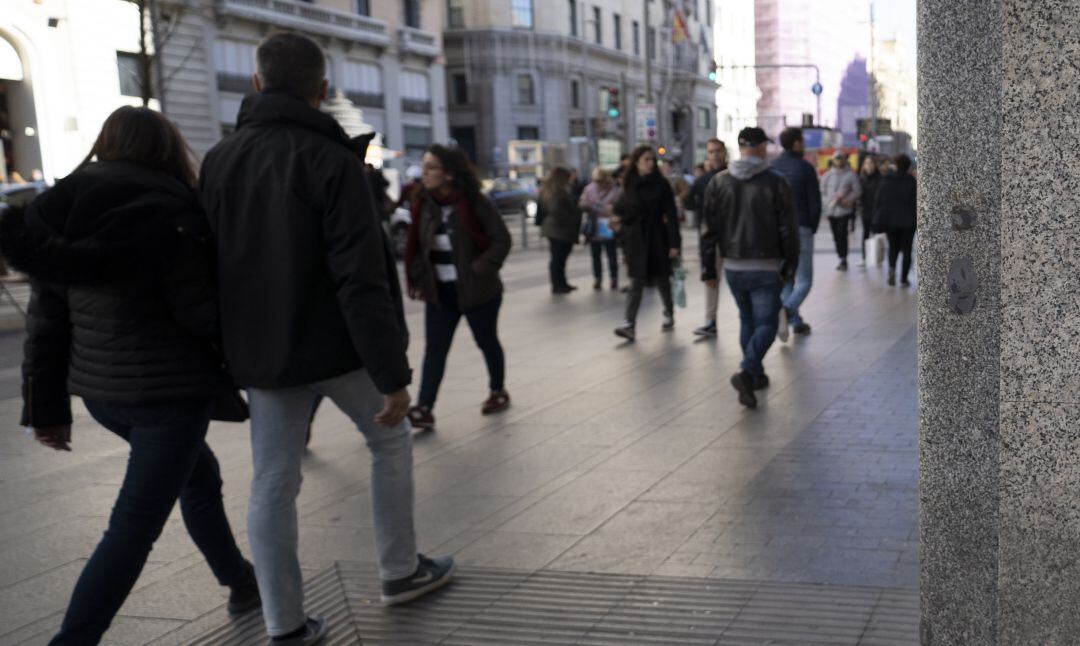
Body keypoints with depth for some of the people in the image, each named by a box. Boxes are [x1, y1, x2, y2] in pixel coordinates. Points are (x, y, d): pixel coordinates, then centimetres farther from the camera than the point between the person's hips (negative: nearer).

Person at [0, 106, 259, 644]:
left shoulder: (62, 212, 4)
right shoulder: (166, 212, -14)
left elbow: (45, 321, 5)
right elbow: (201, 312, -14)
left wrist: (46, 408, 11)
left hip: (99, 388, 8)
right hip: (169, 388, -7)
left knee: (198, 475, 26)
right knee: (134, 527, -1)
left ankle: (240, 581, 39)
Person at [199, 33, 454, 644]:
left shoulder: (219, 160, 2)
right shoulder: (334, 161, -15)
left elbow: (208, 265, 8)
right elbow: (362, 280, -21)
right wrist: (394, 374, -18)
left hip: (265, 352, 4)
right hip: (335, 345, -4)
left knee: (274, 481, 10)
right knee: (390, 439, 19)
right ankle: (402, 570, 27)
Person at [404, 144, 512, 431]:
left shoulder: (475, 202, -15)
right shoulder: (425, 205, 1)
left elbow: (502, 240, -13)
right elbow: (417, 246, 11)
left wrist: (480, 271, -21)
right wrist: (418, 280, 1)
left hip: (477, 290, -4)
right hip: (439, 292, 4)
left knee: (487, 342, 14)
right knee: (434, 348, -1)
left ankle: (498, 392, 35)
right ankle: (424, 409, -3)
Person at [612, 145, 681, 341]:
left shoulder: (661, 184, -3)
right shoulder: (630, 185, 5)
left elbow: (671, 215, -7)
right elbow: (620, 209, 16)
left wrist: (674, 243, -12)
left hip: (657, 239, -1)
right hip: (635, 240, 1)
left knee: (661, 279, 10)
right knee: (636, 282, -6)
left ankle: (669, 314, 31)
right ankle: (629, 324, -13)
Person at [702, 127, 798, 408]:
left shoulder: (718, 182, 2)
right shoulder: (775, 183, -8)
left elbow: (709, 228, 4)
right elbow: (788, 229, -6)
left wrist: (708, 266, 10)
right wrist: (790, 266, 5)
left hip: (733, 267, 4)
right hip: (765, 269, -4)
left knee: (747, 320, 20)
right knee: (765, 324, 0)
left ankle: (756, 374, 27)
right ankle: (747, 372, -21)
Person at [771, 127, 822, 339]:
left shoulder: (772, 167, 4)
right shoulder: (805, 168, -8)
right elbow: (815, 204, -8)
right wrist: (812, 229, 6)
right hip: (800, 229, -5)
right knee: (804, 280, 1)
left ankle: (796, 321, 17)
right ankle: (787, 310, -25)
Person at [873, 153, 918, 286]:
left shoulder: (886, 180, 0)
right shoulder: (912, 182, -5)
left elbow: (878, 200, 1)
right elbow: (915, 202, -8)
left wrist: (877, 220, 5)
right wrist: (915, 219, -2)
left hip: (889, 219, 2)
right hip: (907, 221, -2)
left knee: (893, 246, 17)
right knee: (906, 249, 7)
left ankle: (892, 267, -10)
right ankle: (904, 278, 3)